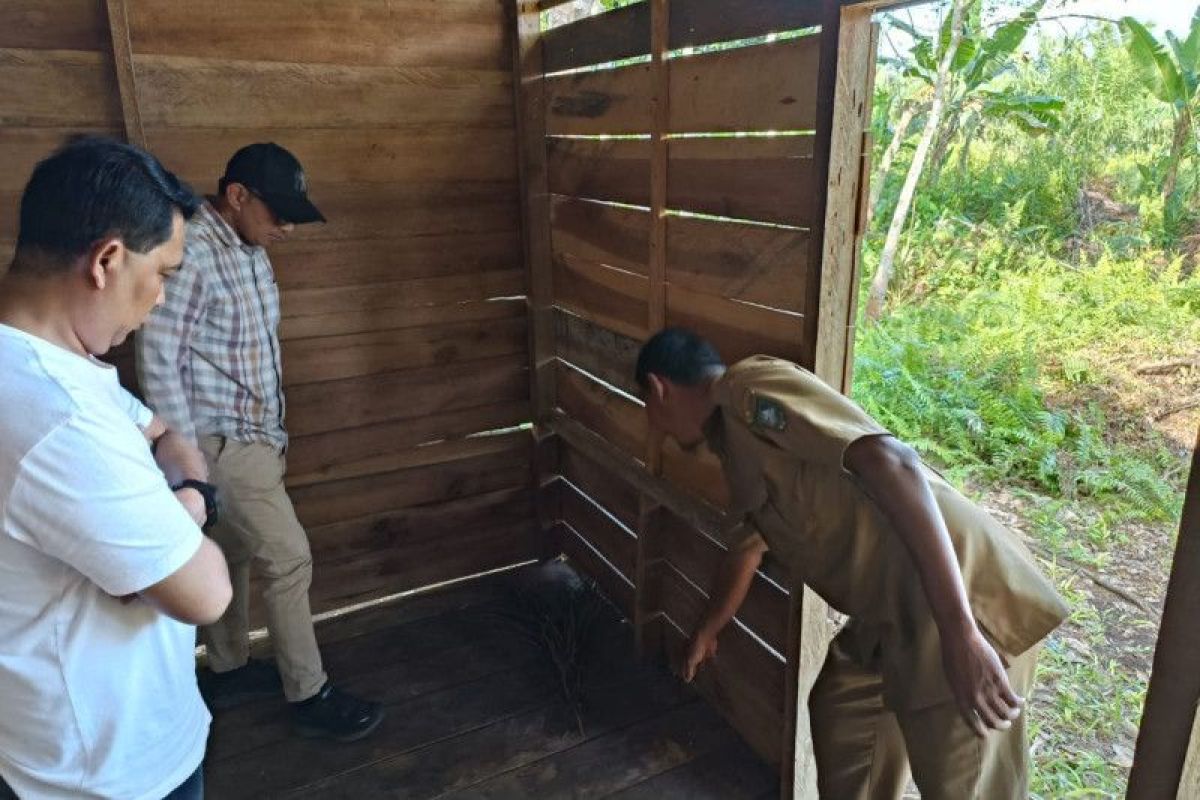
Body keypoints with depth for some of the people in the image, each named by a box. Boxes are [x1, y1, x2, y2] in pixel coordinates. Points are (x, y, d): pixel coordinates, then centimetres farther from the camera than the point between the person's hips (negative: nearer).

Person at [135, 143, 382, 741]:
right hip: (222, 441, -9)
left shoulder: (248, 250, 8)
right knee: (288, 558, -4)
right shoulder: (190, 251, -22)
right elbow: (157, 362, -22)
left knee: (232, 554, 19)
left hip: (249, 434, 9)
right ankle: (309, 697, 10)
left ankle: (227, 671, 36)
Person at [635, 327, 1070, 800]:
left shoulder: (752, 389, -16)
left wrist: (958, 635, -30)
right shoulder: (732, 438, 16)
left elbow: (892, 465, -28)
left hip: (965, 598, -10)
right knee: (840, 717, 25)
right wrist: (705, 633, 47)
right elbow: (748, 544, 32)